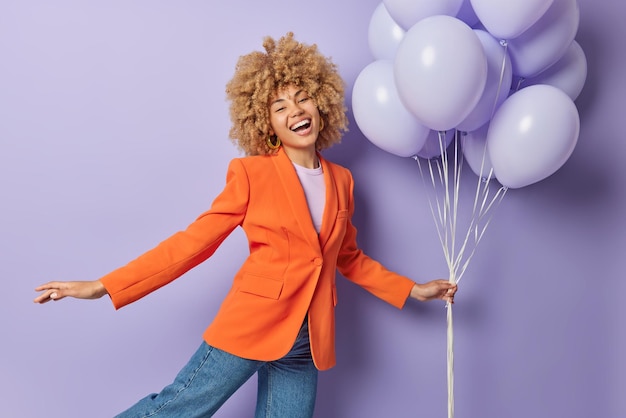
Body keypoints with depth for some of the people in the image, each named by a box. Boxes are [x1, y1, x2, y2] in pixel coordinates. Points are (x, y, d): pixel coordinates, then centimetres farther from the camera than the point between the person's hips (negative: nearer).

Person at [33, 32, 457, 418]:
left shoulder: (341, 181, 8)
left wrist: (412, 290, 18)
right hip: (251, 324, -4)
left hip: (306, 342, 4)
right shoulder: (251, 173, -5)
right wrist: (104, 287, -10)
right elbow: (194, 241, -5)